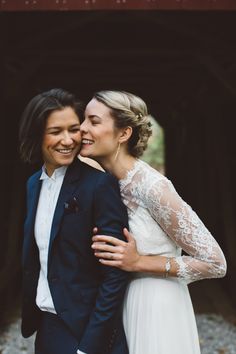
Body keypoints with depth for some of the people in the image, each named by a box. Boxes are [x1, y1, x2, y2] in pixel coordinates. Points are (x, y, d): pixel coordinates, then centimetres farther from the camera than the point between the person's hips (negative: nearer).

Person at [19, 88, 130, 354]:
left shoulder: (100, 185, -19)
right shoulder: (33, 184, 2)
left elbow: (115, 274, -19)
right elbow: (32, 259, 10)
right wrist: (29, 316, 7)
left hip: (87, 329, -6)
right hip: (45, 325, 7)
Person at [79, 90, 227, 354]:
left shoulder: (153, 187, -24)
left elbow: (216, 263, -19)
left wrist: (139, 262, -22)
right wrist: (103, 248, -9)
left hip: (156, 313, -6)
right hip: (119, 307, 7)